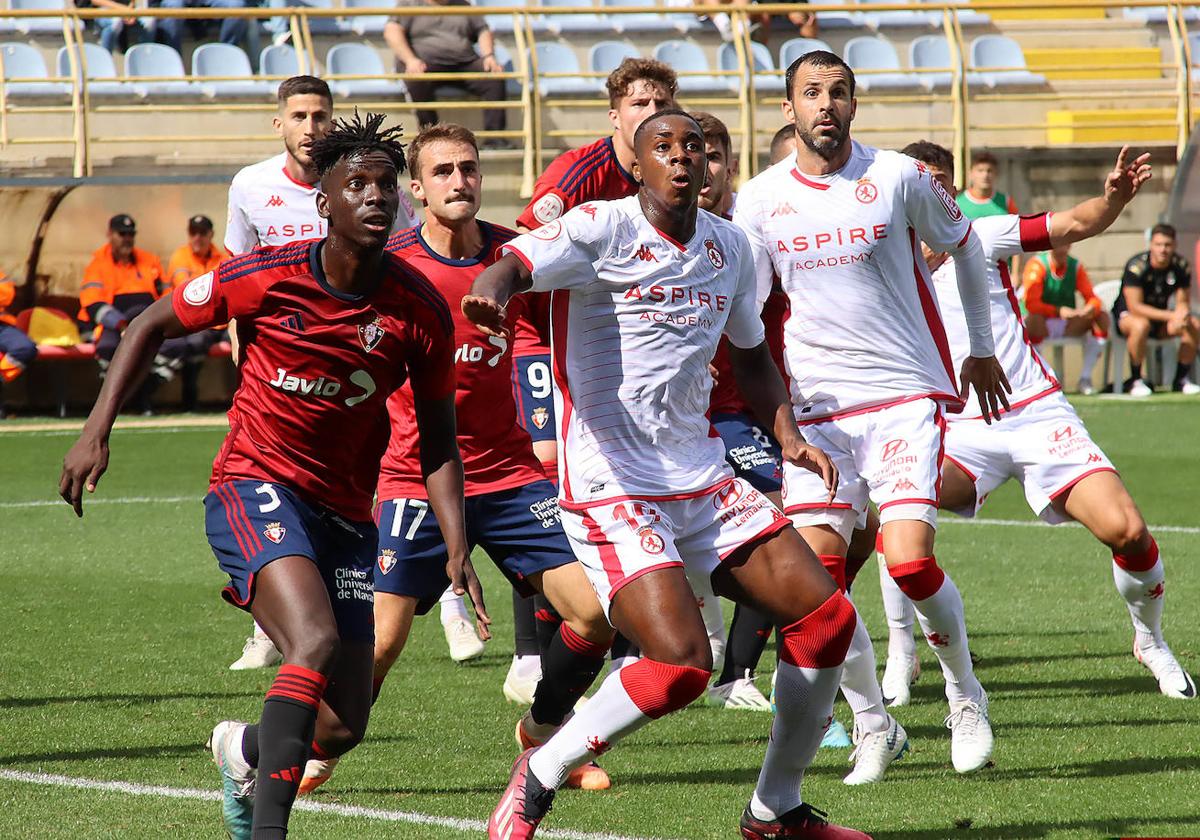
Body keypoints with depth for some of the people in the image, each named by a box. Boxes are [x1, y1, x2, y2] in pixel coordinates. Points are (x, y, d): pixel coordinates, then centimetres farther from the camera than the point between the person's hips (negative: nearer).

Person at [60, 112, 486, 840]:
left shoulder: (420, 311, -6)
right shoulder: (269, 278, -13)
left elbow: (438, 441, 4)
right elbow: (153, 324, 3)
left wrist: (457, 548, -7)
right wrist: (98, 430, -3)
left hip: (345, 512, 4)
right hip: (255, 488, -4)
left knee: (344, 727, 3)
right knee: (315, 640, -31)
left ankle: (245, 750, 38)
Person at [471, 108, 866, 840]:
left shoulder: (728, 247, 10)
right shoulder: (603, 230, -9)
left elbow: (752, 353, 25)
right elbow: (517, 263, -26)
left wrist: (789, 435, 11)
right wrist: (493, 290, -50)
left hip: (704, 482, 7)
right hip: (613, 488, -7)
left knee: (828, 619, 1)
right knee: (681, 665, -22)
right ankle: (537, 780, 0)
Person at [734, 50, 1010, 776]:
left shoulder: (901, 178, -3)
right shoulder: (760, 200, 3)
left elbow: (965, 247, 14)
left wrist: (982, 349, 21)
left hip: (907, 396, -2)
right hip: (818, 409, 3)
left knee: (910, 562, -16)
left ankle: (966, 696, 10)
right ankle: (874, 726, 9)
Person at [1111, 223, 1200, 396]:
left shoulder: (1181, 266, -8)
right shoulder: (1137, 265, -24)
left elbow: (1183, 302, -2)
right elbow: (1135, 307, -27)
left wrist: (1183, 314, -29)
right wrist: (1171, 316, -33)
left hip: (1159, 317, 5)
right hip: (1126, 315, -5)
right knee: (1141, 325, -39)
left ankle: (1181, 379, -6)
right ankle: (1135, 380, -24)